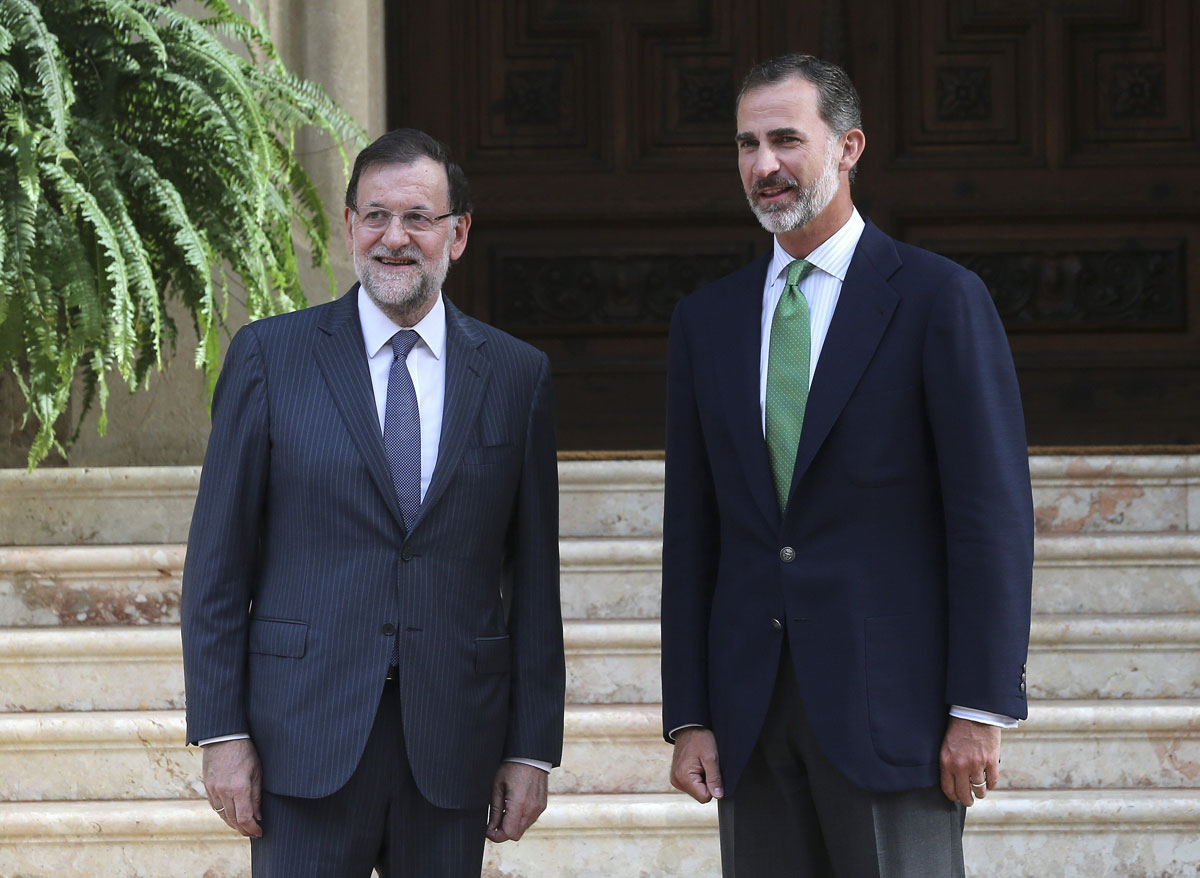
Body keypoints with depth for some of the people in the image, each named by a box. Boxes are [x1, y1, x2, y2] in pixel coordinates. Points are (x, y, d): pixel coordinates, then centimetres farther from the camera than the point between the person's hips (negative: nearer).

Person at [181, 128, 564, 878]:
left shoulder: (517, 375, 7)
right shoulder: (270, 357, 2)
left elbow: (533, 575, 8)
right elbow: (218, 561, 1)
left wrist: (533, 747, 4)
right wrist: (221, 731, -5)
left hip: (453, 746, 2)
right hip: (307, 740, -2)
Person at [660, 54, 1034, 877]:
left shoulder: (940, 298, -2)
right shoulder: (707, 319, 13)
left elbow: (993, 509, -6)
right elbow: (693, 528, 13)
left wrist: (981, 709, -11)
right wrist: (689, 717, 7)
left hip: (891, 700, -4)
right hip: (754, 713, 5)